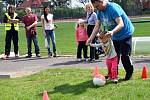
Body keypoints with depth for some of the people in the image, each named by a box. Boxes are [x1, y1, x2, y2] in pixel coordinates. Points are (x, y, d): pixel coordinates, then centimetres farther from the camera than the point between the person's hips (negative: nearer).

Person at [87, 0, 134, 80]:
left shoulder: (113, 8, -28)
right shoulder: (100, 11, -5)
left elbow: (121, 24, -35)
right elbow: (97, 26, -3)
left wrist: (112, 32, -52)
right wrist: (91, 38, -16)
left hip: (125, 34, -7)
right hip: (115, 36, 7)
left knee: (125, 56, -7)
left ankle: (129, 73, 12)